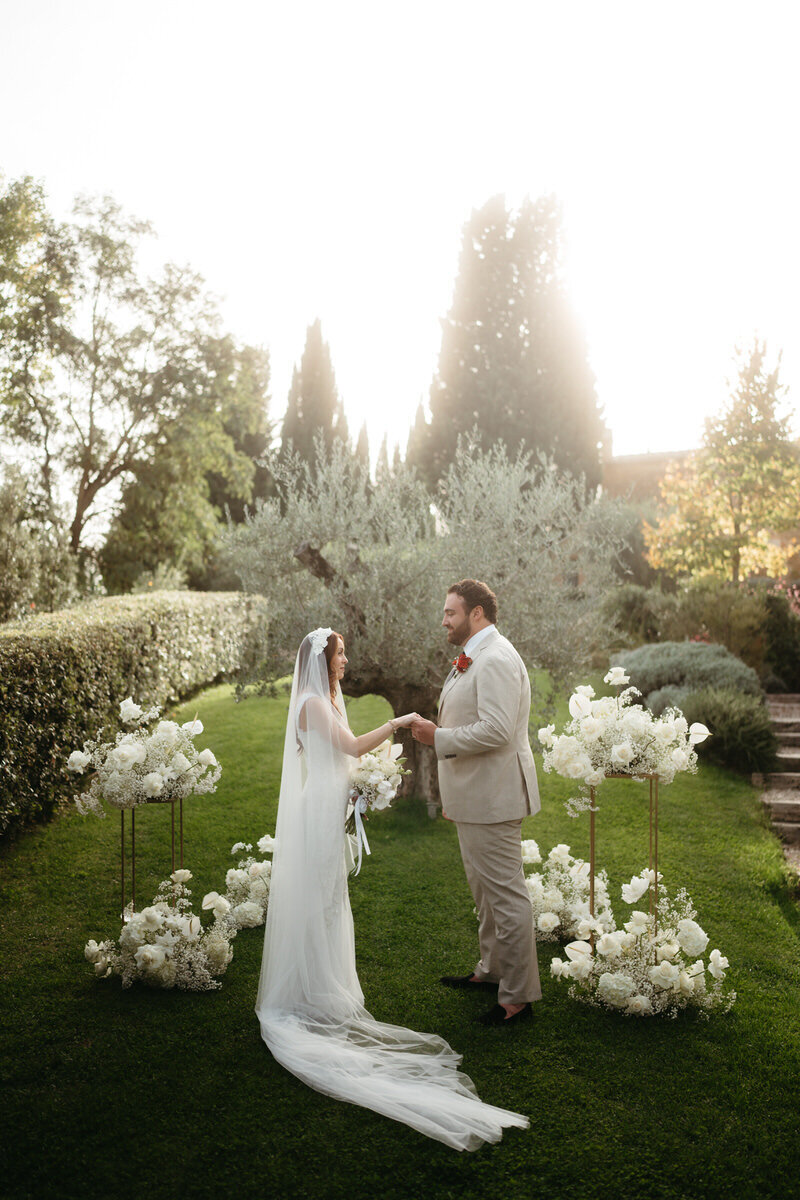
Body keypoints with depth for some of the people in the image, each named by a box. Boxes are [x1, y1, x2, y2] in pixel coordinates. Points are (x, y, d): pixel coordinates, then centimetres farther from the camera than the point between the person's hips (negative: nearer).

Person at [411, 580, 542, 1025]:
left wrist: (439, 737, -19)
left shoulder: (496, 660, -19)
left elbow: (496, 730, -29)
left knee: (506, 896, -1)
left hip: (492, 799, -11)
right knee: (485, 891, 22)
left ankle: (519, 996, 9)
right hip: (474, 798, 11)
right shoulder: (474, 659, 15)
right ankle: (492, 969, 38)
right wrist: (453, 796, 24)